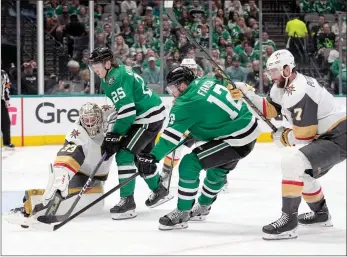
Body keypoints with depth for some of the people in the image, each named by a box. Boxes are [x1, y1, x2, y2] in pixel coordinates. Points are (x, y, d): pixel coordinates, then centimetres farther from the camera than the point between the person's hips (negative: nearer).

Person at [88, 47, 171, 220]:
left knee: (124, 154, -13)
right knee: (141, 156, 23)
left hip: (148, 118, -11)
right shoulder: (120, 71, 11)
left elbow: (127, 111, -25)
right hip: (153, 115, 11)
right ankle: (159, 191, 38)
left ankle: (127, 202, -11)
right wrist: (114, 135, 18)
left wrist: (113, 136, -19)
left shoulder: (116, 79, -20)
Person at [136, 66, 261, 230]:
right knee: (218, 170, 30)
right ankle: (203, 206, 51)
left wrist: (152, 157, -23)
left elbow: (172, 134, -22)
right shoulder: (205, 81, 6)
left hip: (237, 140, -10)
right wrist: (195, 130, 28)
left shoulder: (186, 104, -16)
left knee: (190, 164, -10)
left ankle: (182, 214, -2)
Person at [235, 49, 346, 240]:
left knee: (292, 164, -24)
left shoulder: (299, 93, -23)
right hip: (326, 136, 11)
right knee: (302, 172, 28)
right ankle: (320, 213, 46)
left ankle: (289, 221, -21)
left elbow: (305, 135, -22)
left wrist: (283, 137, -4)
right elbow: (269, 109, 16)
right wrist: (246, 94, 6)